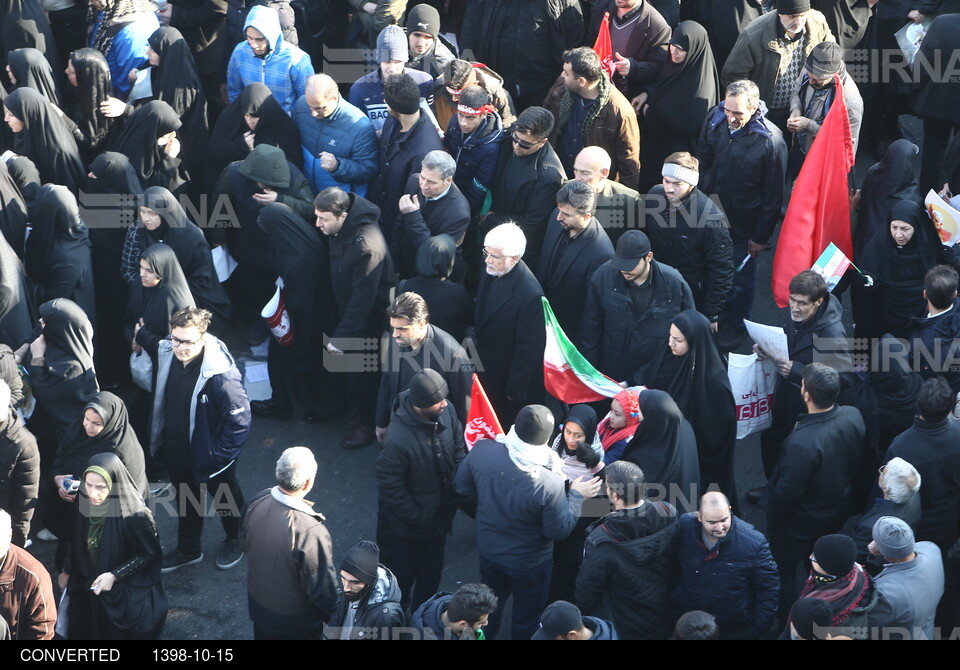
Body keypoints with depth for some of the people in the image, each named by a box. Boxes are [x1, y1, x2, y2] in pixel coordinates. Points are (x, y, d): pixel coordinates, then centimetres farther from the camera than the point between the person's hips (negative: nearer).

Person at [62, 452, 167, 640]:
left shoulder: (134, 516, -30)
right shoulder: (86, 505, -12)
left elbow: (149, 554, -17)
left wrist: (114, 575, -22)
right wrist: (69, 571, 17)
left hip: (128, 598, -5)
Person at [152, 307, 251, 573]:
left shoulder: (219, 373, -36)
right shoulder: (167, 355, -15)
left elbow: (240, 419, -29)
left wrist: (220, 456, -22)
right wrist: (158, 438, 9)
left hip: (208, 453, -6)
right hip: (175, 449, 6)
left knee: (225, 499, 23)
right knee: (185, 499, 28)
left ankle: (234, 541, 51)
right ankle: (188, 549, 51)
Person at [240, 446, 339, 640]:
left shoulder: (256, 503, -20)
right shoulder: (310, 531, -39)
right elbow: (322, 587, -26)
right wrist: (335, 615, -6)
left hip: (258, 604, 6)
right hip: (296, 620, -5)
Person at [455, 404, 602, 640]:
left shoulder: (482, 450, -26)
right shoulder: (550, 483, -38)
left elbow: (463, 487, -6)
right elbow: (559, 530, -22)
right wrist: (576, 495, -10)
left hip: (488, 550, 4)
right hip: (529, 563, -4)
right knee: (526, 619, 25)